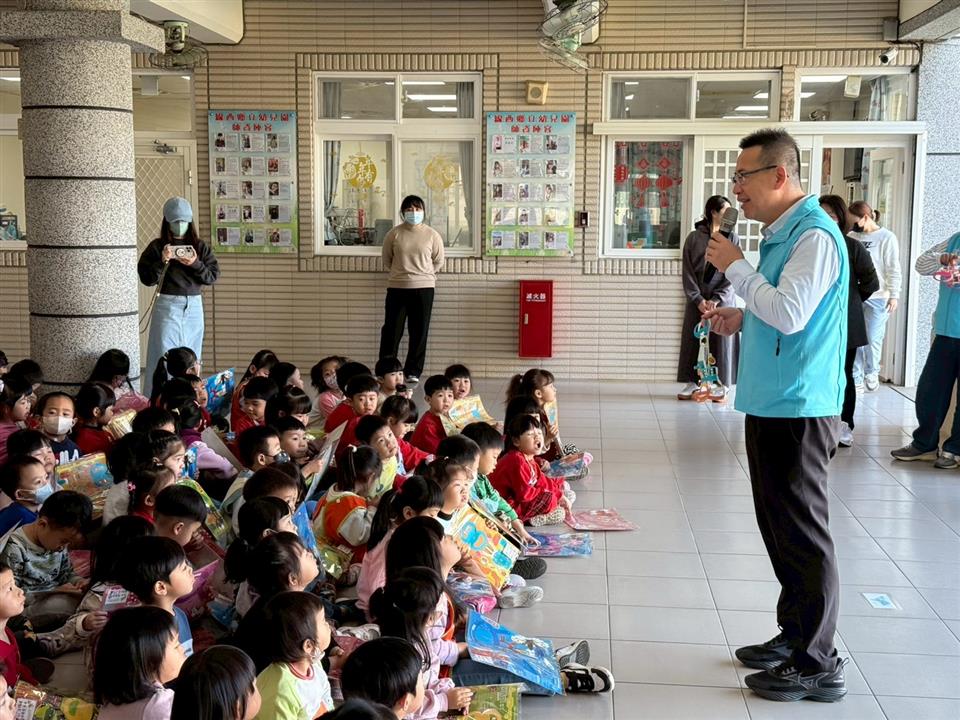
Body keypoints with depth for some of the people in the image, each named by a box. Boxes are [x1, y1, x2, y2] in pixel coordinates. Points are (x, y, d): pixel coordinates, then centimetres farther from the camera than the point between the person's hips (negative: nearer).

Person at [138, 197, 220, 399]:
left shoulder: (200, 247, 7)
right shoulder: (157, 247, 0)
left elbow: (213, 276, 3)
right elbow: (147, 279, -3)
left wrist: (195, 264, -13)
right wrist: (162, 262, -17)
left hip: (193, 306, 3)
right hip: (167, 305, -3)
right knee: (164, 357, -6)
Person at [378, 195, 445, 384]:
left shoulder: (432, 235, 2)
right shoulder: (394, 234, 1)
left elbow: (438, 262, 12)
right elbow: (387, 262, 11)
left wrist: (423, 274, 8)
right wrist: (399, 272, 7)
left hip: (423, 288, 1)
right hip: (397, 288, 0)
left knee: (419, 332, 4)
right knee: (391, 330, 0)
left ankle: (413, 372, 14)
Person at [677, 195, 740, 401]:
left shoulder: (732, 237, 2)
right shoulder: (694, 238, 2)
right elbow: (687, 272, 0)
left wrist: (717, 299, -12)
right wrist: (698, 299, -10)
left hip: (722, 299, -1)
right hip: (696, 299, 1)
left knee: (722, 341, 0)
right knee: (691, 339, 3)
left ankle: (722, 385, 8)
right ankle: (691, 382, 12)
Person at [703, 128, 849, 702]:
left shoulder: (815, 235, -16)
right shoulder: (780, 233, 14)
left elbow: (790, 314, -27)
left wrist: (736, 267, -15)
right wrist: (740, 320, 7)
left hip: (799, 410, -10)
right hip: (773, 403, 10)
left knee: (803, 535, -2)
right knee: (780, 526, 18)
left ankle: (818, 665, 9)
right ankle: (794, 634, 32)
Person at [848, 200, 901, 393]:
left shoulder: (887, 238, -3)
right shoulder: (852, 236, 9)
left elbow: (893, 269, -4)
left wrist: (894, 295, -8)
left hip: (876, 297, -4)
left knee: (873, 339, 0)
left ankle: (871, 374, 22)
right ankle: (856, 378, 14)